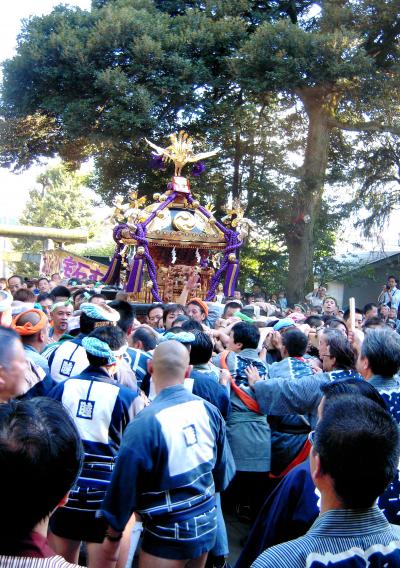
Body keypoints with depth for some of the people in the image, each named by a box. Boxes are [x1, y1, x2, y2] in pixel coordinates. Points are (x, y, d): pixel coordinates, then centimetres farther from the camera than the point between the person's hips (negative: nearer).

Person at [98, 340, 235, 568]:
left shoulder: (144, 425, -25)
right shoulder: (209, 410, -8)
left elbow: (125, 485, -16)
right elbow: (223, 470, 4)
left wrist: (113, 537, -2)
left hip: (170, 534, -6)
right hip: (208, 524, 6)